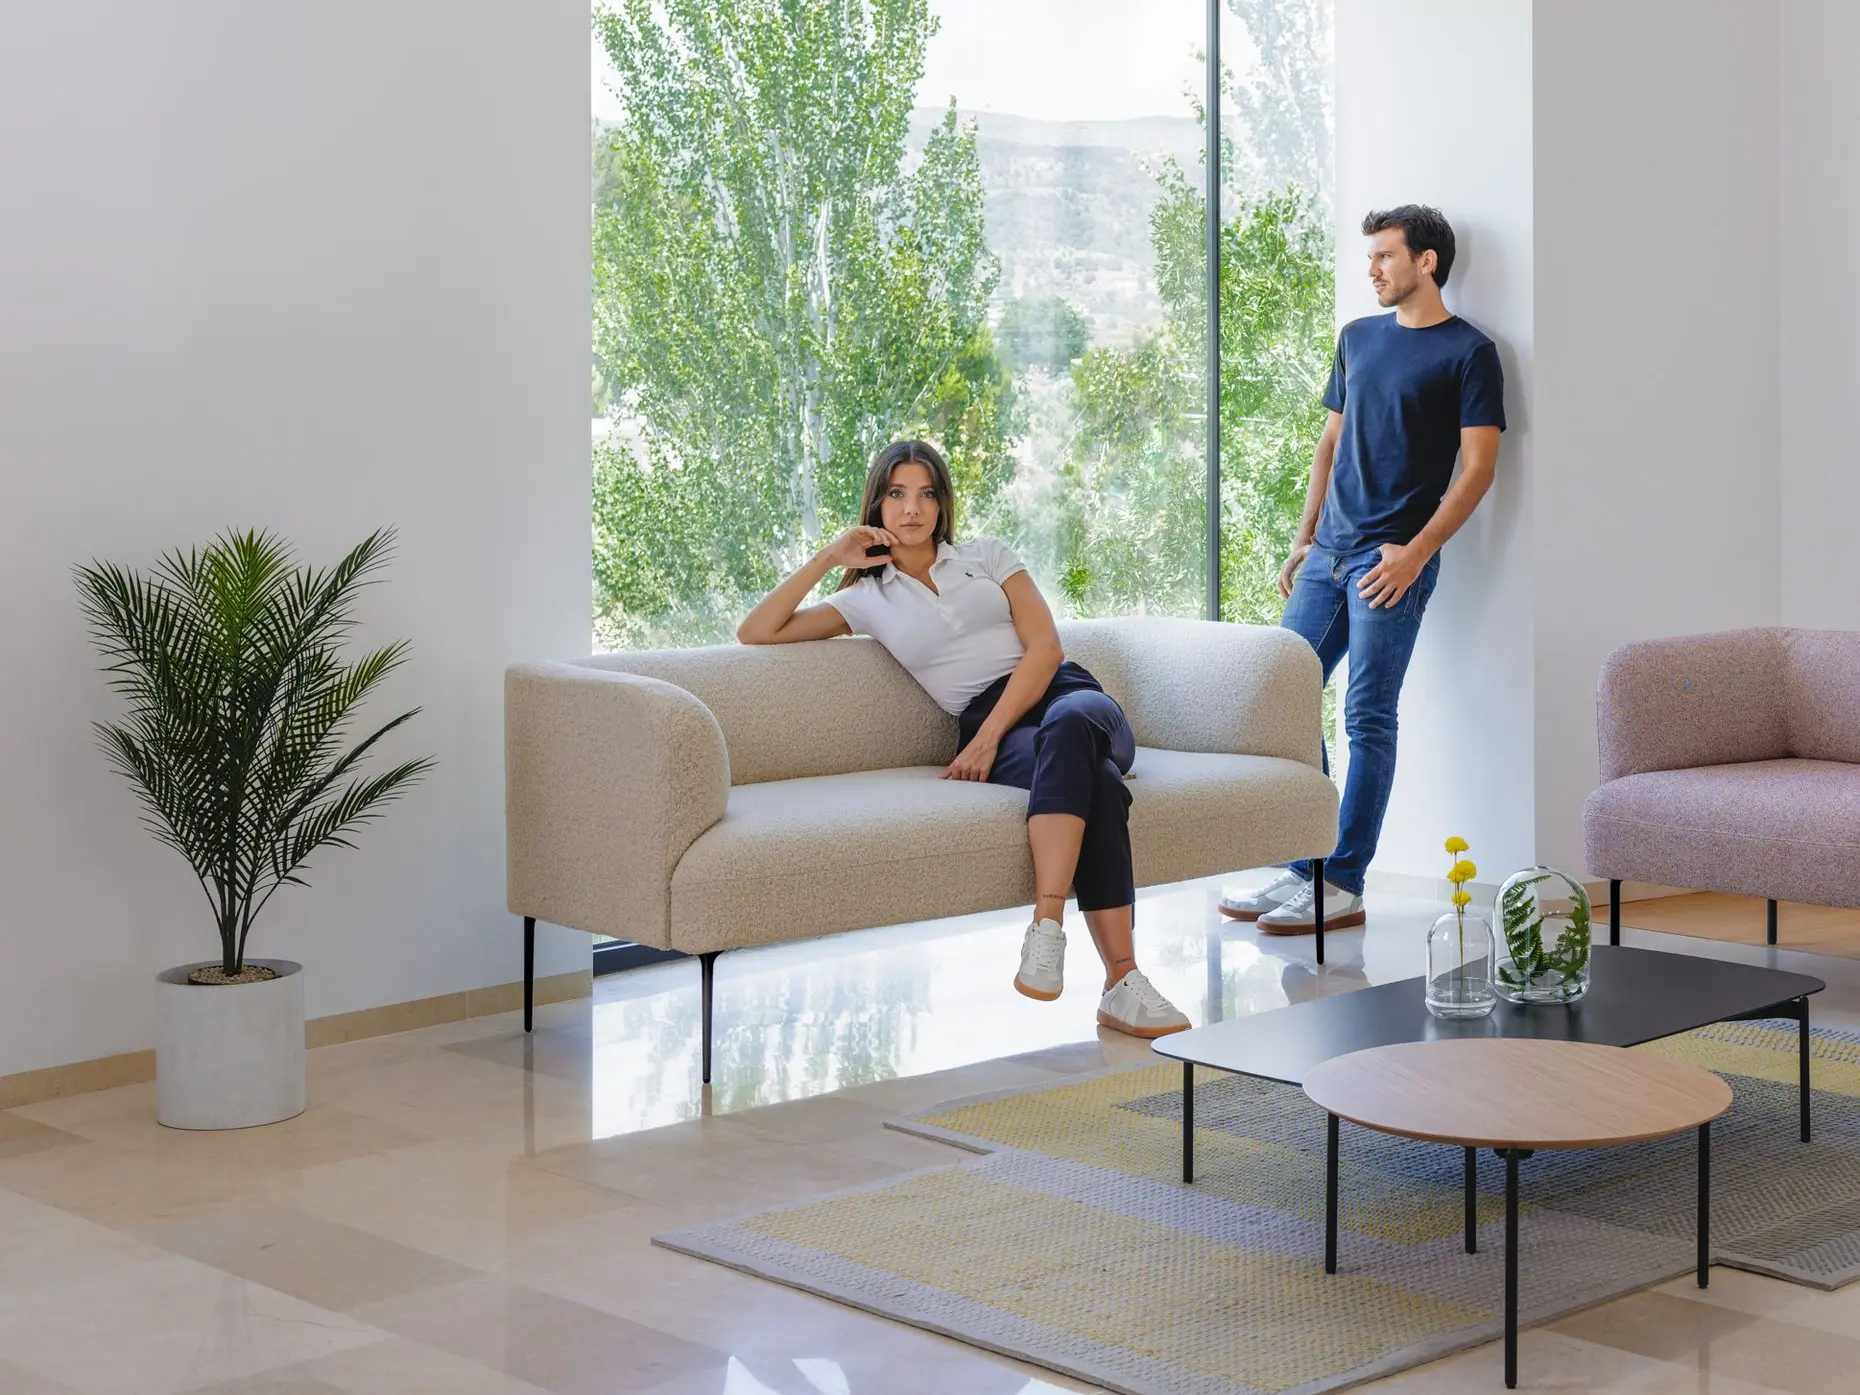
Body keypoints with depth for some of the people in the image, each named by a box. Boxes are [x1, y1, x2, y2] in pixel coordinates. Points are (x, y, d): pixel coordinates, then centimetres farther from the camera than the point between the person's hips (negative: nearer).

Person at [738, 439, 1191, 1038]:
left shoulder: (986, 556, 20)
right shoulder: (870, 598, 21)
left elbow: (1044, 646, 6)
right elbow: (755, 633, 15)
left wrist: (988, 735, -8)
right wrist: (829, 558, 11)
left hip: (1065, 693, 1)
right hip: (989, 732, -1)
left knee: (1066, 728, -41)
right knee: (1095, 783, -38)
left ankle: (1046, 931, -51)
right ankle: (1122, 982, -50)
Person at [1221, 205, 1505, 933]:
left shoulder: (1468, 353, -4)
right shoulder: (1358, 338, 17)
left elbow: (1478, 467, -9)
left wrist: (1415, 552, -17)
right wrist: (1304, 538, 14)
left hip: (1392, 560, -7)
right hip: (1328, 552, 7)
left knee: (1368, 718, -6)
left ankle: (1344, 887, -2)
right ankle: (1303, 869, 12)